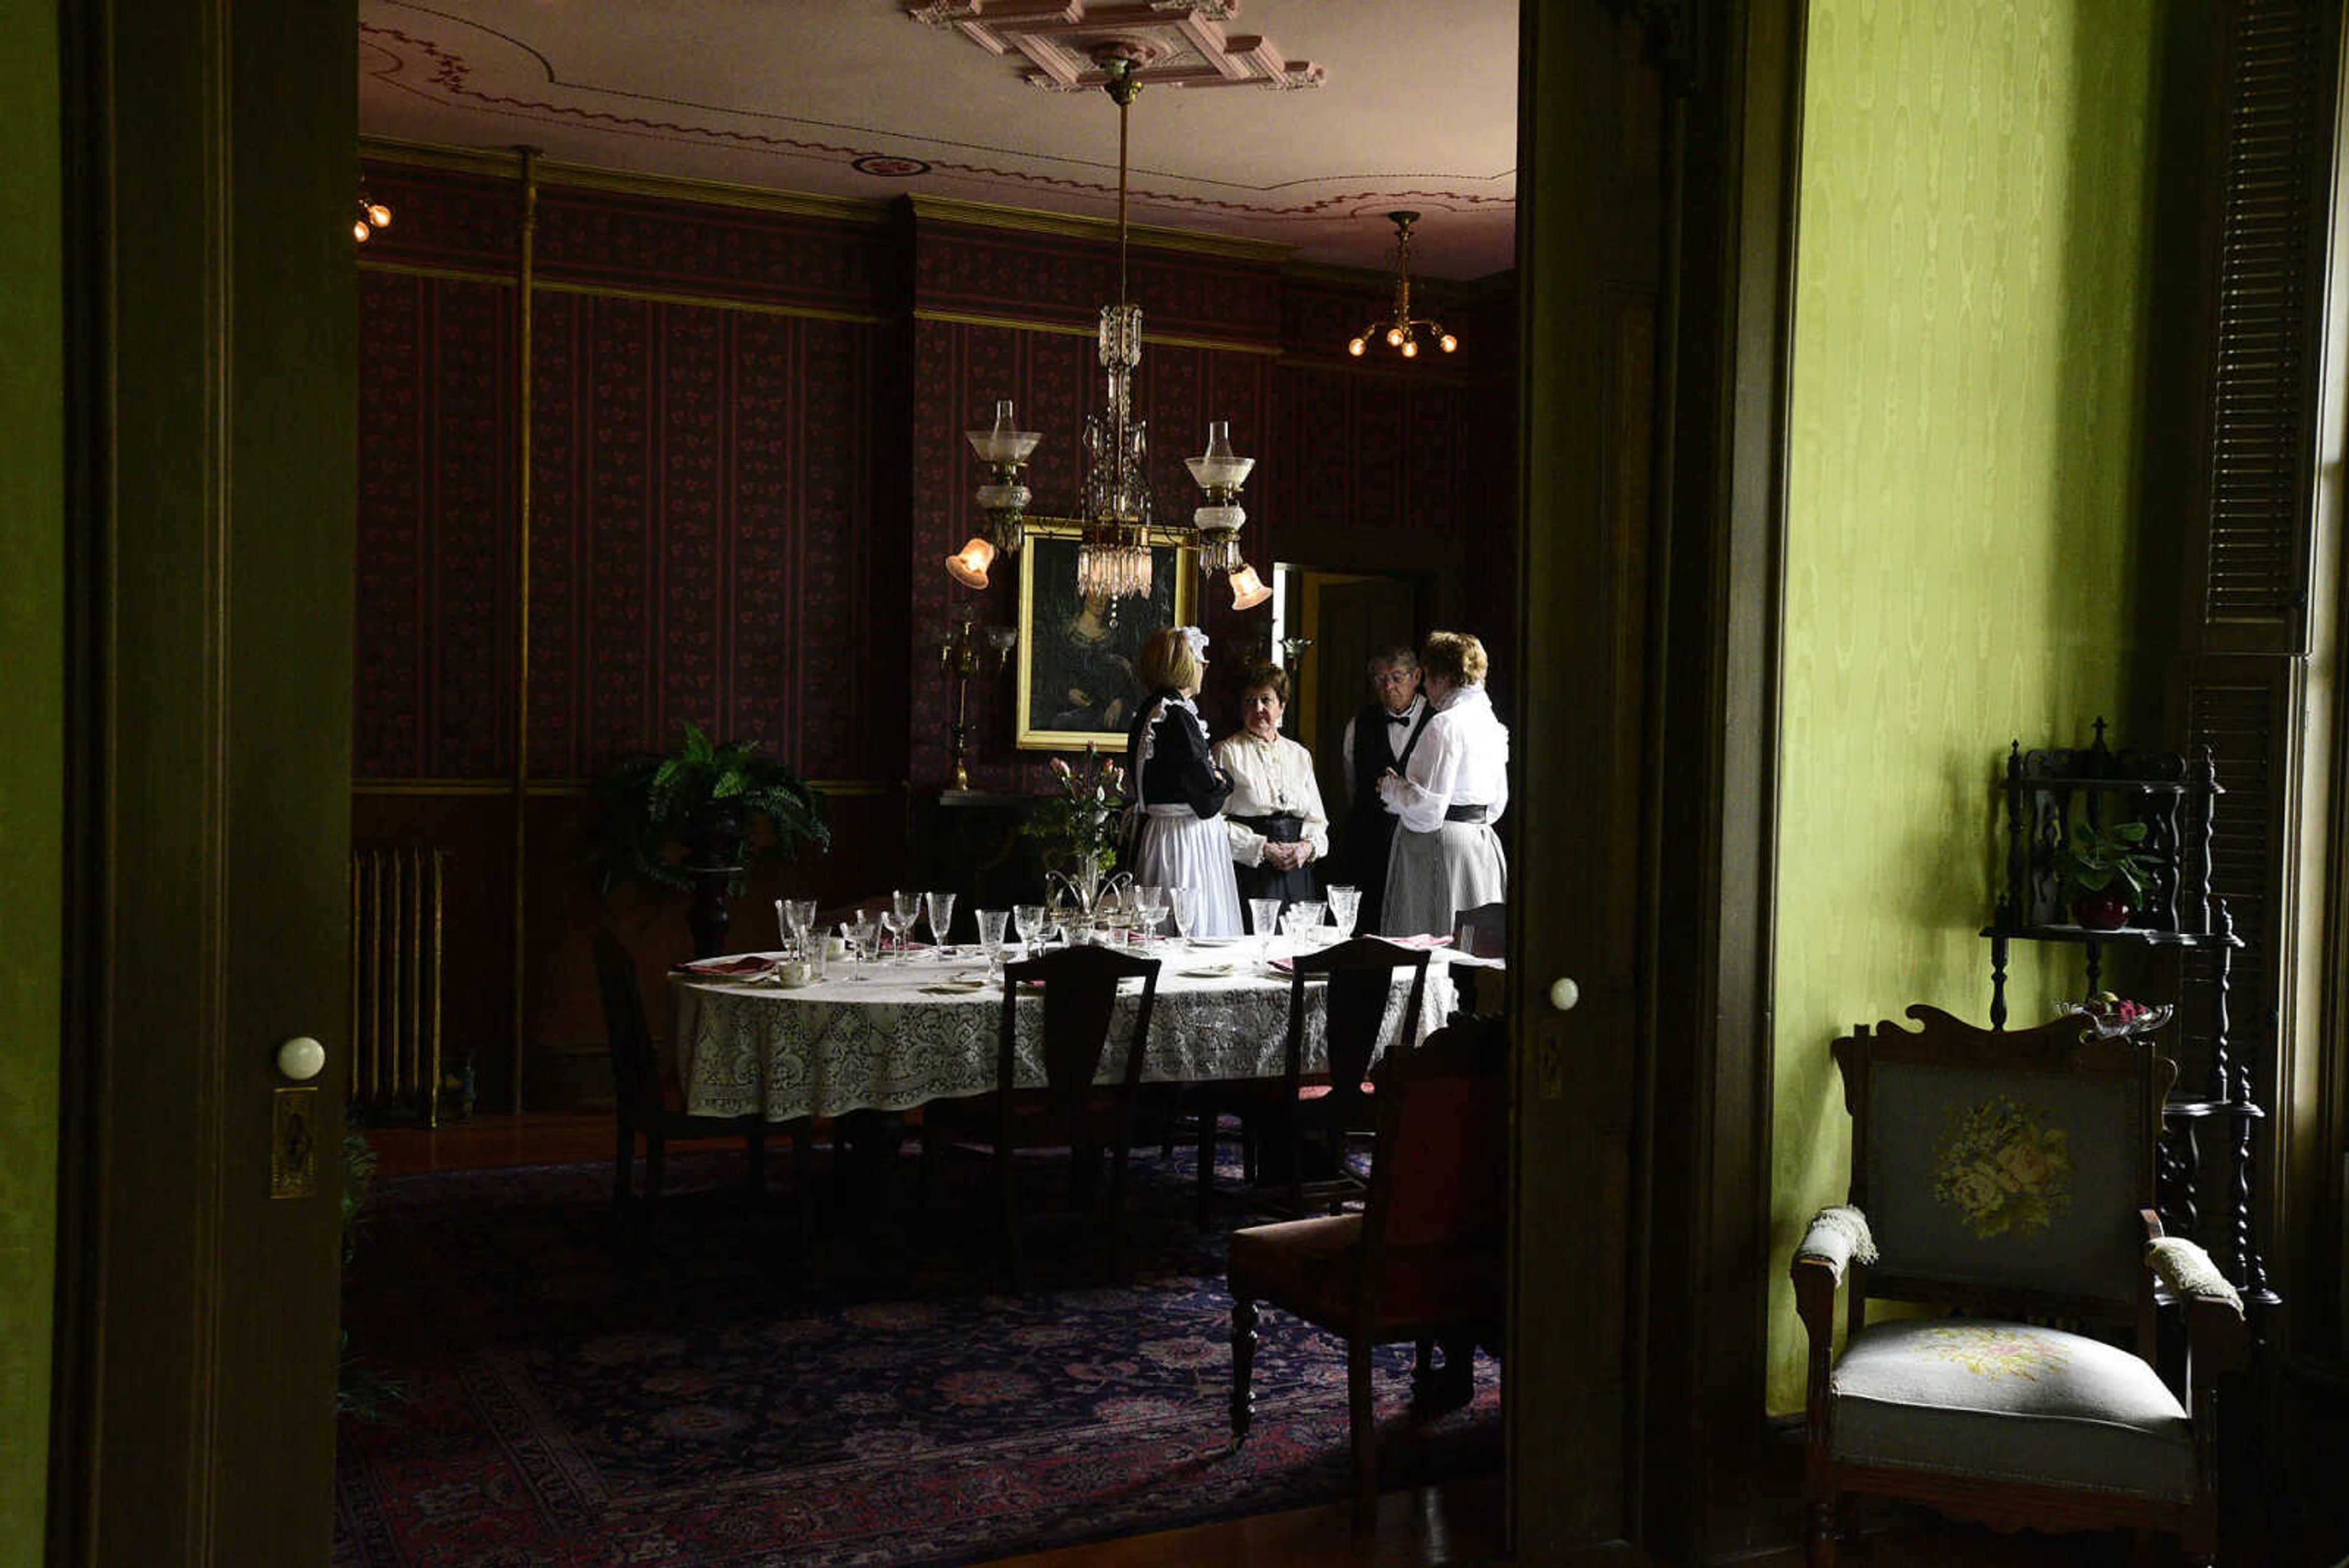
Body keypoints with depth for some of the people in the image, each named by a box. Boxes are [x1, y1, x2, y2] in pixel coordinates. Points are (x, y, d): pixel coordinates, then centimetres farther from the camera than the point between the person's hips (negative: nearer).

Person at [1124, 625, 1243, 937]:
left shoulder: (1146, 713, 11)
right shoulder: (1178, 716, -18)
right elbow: (1208, 800, -18)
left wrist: (1211, 773, 8)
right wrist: (1223, 780, 3)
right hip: (1187, 845, -10)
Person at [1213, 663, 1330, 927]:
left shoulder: (1300, 755, 17)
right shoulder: (1226, 752, 1)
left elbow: (1317, 819, 18)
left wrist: (1308, 846, -4)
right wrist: (1263, 849, -12)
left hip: (1296, 873, 4)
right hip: (1248, 874, -4)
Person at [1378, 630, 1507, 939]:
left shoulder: (1444, 725, -14)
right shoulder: (1490, 722, 13)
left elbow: (1428, 807, -18)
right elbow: (1497, 803, 19)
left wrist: (1391, 788, -2)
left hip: (1441, 845, -9)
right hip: (1483, 842, 9)